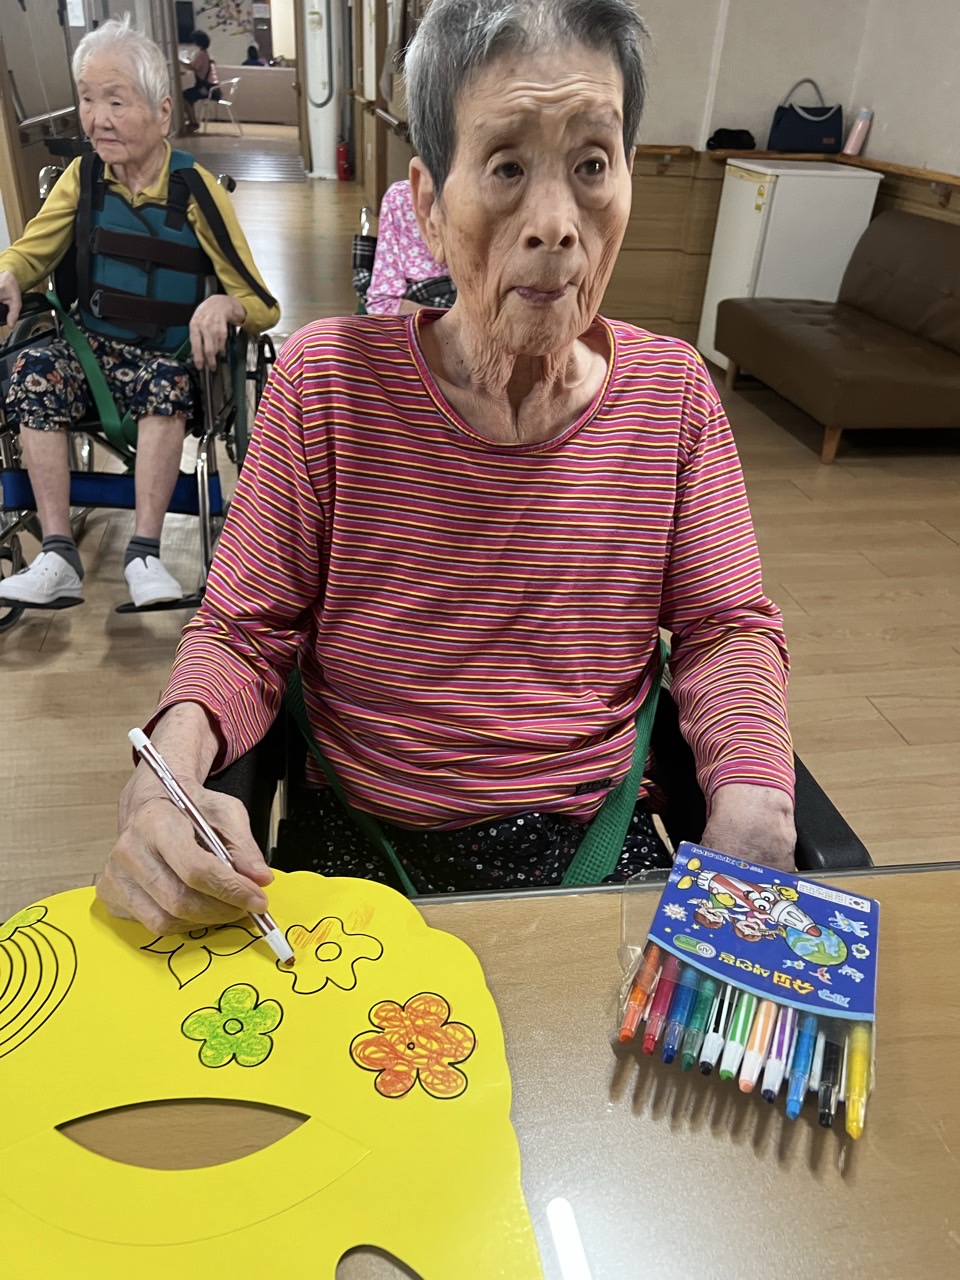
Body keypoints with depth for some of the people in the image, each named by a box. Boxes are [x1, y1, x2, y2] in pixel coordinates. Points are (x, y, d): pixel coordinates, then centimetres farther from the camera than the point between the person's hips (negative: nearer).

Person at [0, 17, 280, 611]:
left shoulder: (195, 190, -8)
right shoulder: (83, 177, 2)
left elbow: (263, 307, -9)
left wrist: (223, 306, -33)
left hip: (167, 357, -3)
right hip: (92, 345, 3)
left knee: (167, 384, -36)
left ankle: (144, 556, -32)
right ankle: (59, 560, -30)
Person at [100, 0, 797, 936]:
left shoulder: (672, 389, -3)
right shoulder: (325, 381, -9)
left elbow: (726, 629, 2)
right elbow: (244, 633, -4)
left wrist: (753, 807, -17)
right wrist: (164, 774, -25)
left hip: (596, 840, 2)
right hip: (365, 844, -1)